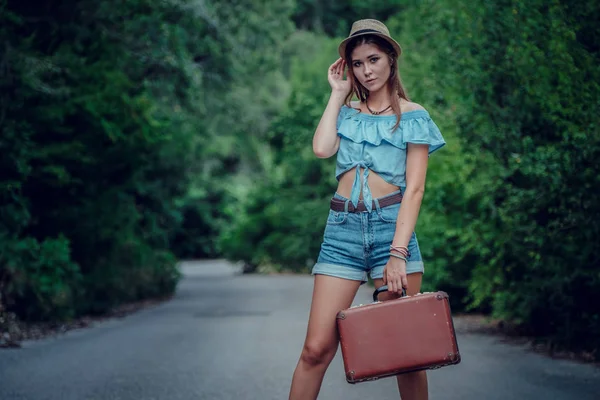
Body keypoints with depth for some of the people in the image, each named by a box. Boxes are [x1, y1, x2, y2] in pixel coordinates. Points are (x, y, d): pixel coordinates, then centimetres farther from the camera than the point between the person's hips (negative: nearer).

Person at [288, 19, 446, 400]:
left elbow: (415, 188, -3)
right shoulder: (347, 112, 18)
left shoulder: (412, 115, 7)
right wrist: (338, 93, 8)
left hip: (392, 224, -2)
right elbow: (321, 148, -3)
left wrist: (399, 253, -14)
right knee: (317, 348, -6)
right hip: (343, 227, 2)